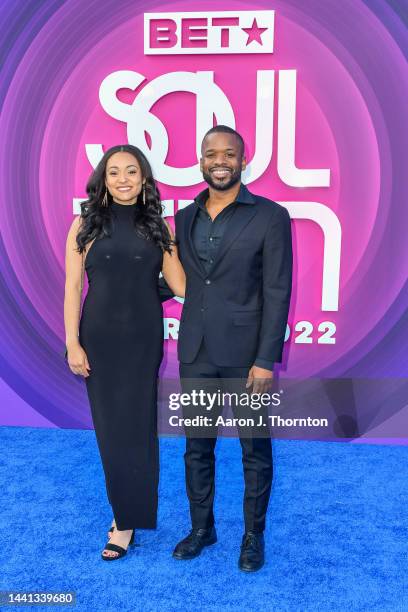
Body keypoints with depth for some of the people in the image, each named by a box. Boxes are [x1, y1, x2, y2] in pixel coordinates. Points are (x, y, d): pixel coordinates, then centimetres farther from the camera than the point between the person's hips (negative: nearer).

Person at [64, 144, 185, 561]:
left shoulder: (157, 226, 2)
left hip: (144, 338, 0)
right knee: (109, 424, 8)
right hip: (100, 337, 0)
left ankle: (128, 518, 21)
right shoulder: (86, 223, 0)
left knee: (136, 423, 5)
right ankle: (125, 507, 30)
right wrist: (72, 343, -6)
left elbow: (181, 285, -1)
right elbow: (72, 288, -2)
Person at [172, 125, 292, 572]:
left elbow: (277, 293, -11)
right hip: (196, 353, 4)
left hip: (246, 354, -4)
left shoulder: (270, 217, -7)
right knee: (196, 446, 15)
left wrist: (266, 360, -15)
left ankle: (253, 535, 32)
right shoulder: (185, 218, 8)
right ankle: (201, 528, 36)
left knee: (254, 449, 11)